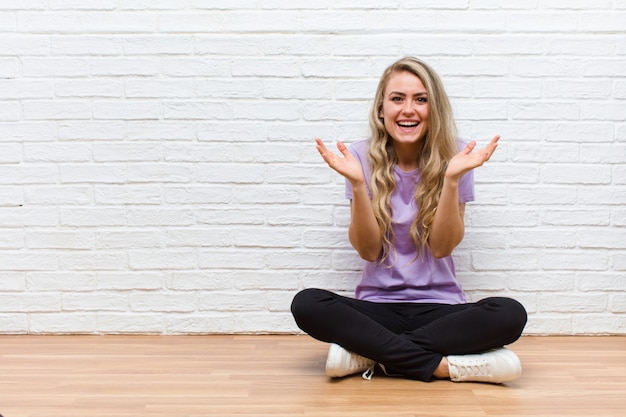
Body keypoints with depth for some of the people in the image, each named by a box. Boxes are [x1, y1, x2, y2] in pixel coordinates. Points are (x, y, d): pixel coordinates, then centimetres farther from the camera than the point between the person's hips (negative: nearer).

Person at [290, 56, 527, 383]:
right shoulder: (362, 157, -1)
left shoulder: (455, 157, -1)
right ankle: (444, 365, -23)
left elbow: (442, 247, -7)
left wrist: (452, 178, -20)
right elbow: (368, 250, -7)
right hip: (377, 305, 0)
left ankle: (369, 352, -21)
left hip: (439, 305, 0)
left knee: (511, 314, -29)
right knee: (306, 305, -28)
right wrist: (357, 182, -20)